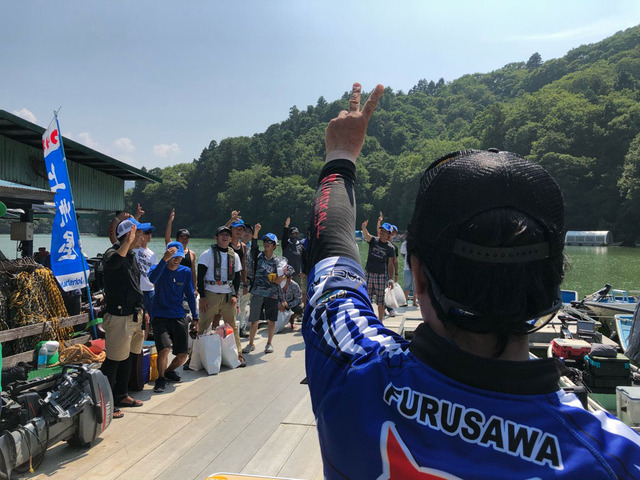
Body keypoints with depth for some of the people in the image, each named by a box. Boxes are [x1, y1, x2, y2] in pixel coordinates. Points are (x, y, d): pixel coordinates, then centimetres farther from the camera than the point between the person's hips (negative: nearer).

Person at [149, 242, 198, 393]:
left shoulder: (185, 272, 6)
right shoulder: (158, 268, -4)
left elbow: (190, 295, 12)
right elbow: (152, 279, -29)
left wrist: (195, 317, 9)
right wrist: (164, 260, -38)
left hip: (179, 317, 4)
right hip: (160, 316, -4)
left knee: (182, 355, 1)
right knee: (164, 349, -23)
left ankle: (169, 371, 33)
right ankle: (160, 378, 4)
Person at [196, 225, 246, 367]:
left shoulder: (234, 256, 12)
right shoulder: (208, 254, -1)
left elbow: (237, 277, 15)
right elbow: (200, 276, -3)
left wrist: (235, 295, 3)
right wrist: (202, 297, -9)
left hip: (228, 295, 3)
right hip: (210, 294, -3)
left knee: (232, 326, 4)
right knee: (203, 326, -4)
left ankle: (238, 355, 13)